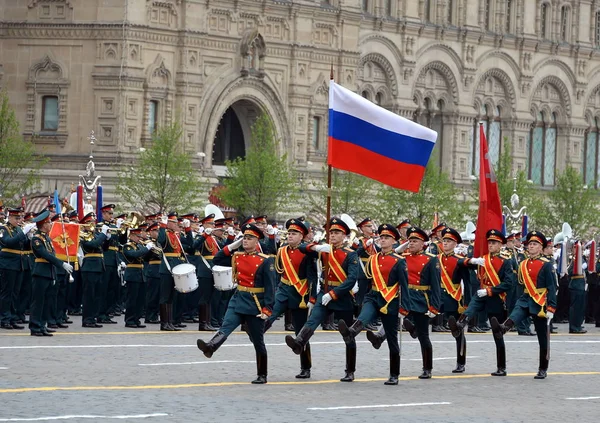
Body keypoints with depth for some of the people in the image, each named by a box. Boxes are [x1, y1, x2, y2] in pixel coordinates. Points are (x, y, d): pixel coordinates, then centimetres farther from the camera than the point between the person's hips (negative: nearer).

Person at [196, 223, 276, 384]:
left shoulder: (265, 261, -8)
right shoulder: (237, 257, 7)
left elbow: (270, 287, -10)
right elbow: (217, 260, 9)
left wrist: (267, 309, -17)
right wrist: (233, 245, 2)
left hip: (255, 305, -4)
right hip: (238, 301, 4)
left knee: (258, 342, 5)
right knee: (225, 328, -22)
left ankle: (262, 375, 14)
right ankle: (210, 347, -47)